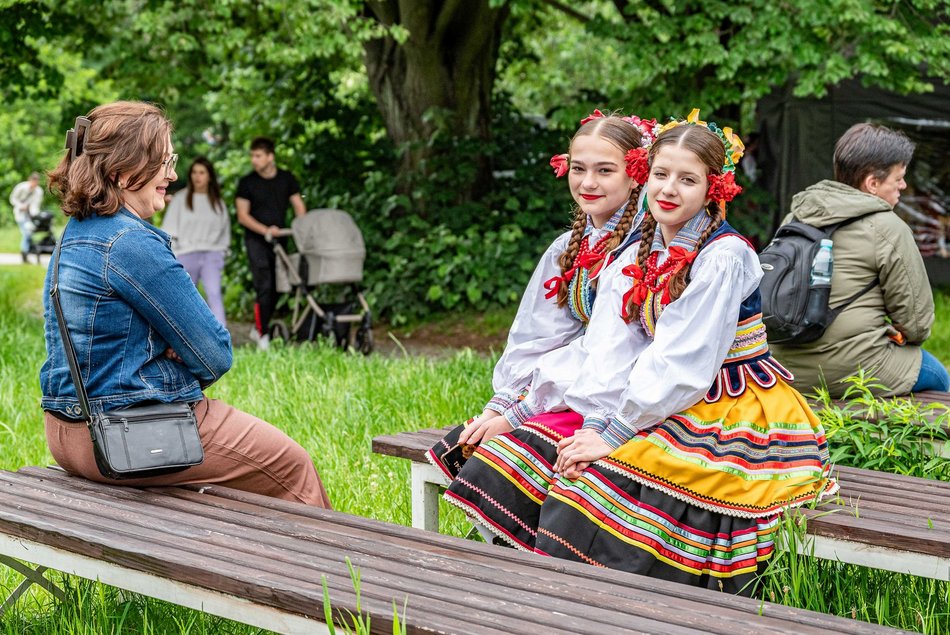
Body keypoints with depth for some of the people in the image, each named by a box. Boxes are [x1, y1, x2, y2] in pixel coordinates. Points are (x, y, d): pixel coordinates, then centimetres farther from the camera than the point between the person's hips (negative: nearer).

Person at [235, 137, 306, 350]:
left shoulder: (287, 179, 6)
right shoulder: (247, 182, -1)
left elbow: (299, 207, 7)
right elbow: (242, 215, -3)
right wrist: (265, 230, -16)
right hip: (256, 240, -3)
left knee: (276, 288, 5)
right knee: (264, 287, -12)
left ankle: (258, 328, 22)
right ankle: (263, 334, -4)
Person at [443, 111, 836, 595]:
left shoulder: (724, 257, -15)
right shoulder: (640, 256, 8)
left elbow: (681, 363, -20)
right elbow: (611, 347, -2)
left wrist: (613, 434, -20)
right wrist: (596, 424, -18)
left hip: (726, 414, -8)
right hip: (660, 405, 8)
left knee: (593, 488, -28)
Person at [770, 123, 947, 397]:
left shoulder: (796, 216, 10)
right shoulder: (888, 228, -11)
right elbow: (916, 319, -9)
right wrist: (904, 334, 17)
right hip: (852, 371, -8)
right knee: (938, 377, 17)